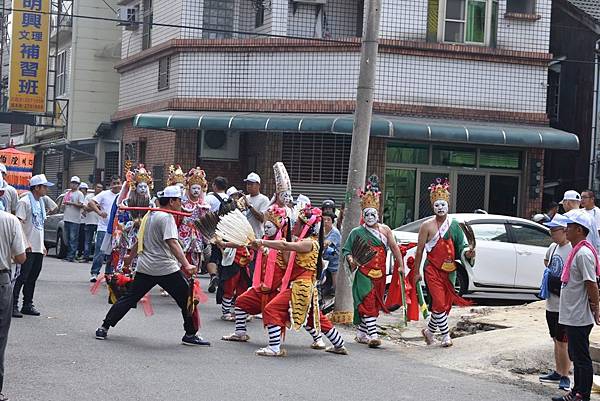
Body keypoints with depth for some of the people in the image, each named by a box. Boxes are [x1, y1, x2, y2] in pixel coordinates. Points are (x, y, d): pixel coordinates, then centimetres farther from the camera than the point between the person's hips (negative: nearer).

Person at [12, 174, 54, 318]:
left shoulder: (41, 202, 17)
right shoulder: (25, 202, -9)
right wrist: (26, 243, -21)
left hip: (38, 248, 8)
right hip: (29, 248, -8)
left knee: (33, 277, 10)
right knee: (23, 277, -8)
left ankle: (27, 305, 16)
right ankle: (13, 305, -4)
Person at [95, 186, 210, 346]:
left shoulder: (149, 215, 15)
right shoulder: (166, 217, -11)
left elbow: (141, 240, 26)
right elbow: (172, 243, -23)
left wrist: (131, 257, 41)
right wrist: (186, 265, -30)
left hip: (144, 268, 8)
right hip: (166, 269, -8)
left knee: (129, 298, 13)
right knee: (187, 298, 3)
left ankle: (104, 328, 12)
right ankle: (190, 334, 5)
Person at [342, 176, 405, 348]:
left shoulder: (385, 230, 10)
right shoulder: (357, 232, 2)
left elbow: (394, 248, 8)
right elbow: (346, 249, 3)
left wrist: (401, 265, -1)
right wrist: (351, 259, -17)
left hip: (380, 274, 4)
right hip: (364, 274, -4)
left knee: (374, 304, 9)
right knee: (368, 302, -15)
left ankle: (361, 333, 22)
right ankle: (373, 335, -20)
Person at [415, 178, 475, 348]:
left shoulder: (454, 225, 7)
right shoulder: (427, 226, -4)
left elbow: (460, 246, 7)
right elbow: (420, 250, -1)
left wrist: (467, 253, -16)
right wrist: (416, 272, -1)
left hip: (449, 270, 5)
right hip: (432, 269, -4)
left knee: (446, 304, 9)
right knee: (439, 302, -13)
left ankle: (429, 330, 28)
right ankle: (445, 335, -2)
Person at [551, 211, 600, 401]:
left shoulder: (584, 253, -19)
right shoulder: (577, 251, 13)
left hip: (579, 316, -10)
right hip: (573, 315, 10)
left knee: (582, 358, -3)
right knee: (577, 356, 17)